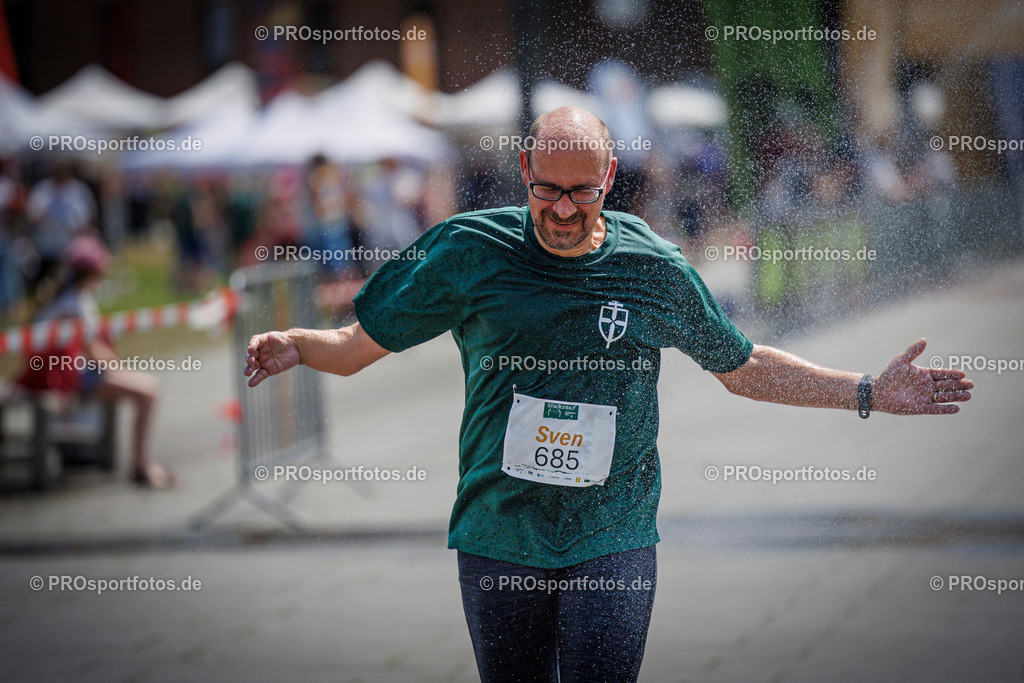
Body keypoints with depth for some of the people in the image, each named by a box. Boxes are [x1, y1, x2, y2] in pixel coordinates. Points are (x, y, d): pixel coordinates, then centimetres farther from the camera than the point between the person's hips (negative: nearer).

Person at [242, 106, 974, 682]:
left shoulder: (656, 270, 1)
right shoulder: (469, 252, -1)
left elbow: (745, 367, 16)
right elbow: (358, 346, 4)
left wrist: (868, 392, 11)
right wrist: (296, 346, -18)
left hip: (613, 540, -1)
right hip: (499, 541, 1)